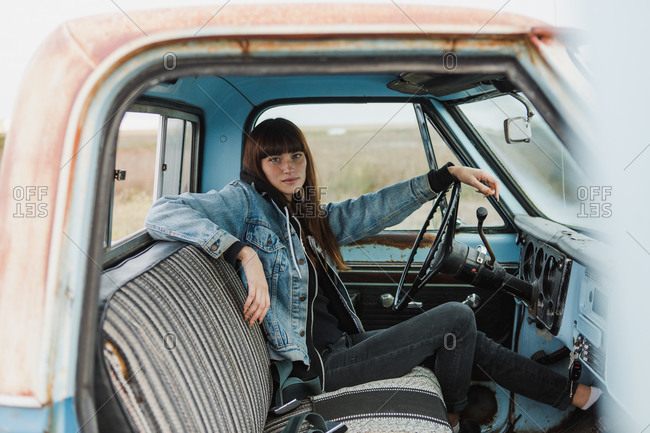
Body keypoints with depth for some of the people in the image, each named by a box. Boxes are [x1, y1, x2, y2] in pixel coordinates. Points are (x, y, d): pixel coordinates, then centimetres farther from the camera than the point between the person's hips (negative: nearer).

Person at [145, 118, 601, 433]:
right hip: (323, 363, -8)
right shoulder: (246, 201, -9)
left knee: (470, 338, 10)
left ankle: (570, 394, 29)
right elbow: (162, 213, -22)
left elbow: (377, 207, 13)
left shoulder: (311, 216, 13)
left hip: (346, 344, 8)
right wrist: (246, 254, -31)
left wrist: (452, 172, 8)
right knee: (456, 316, -6)